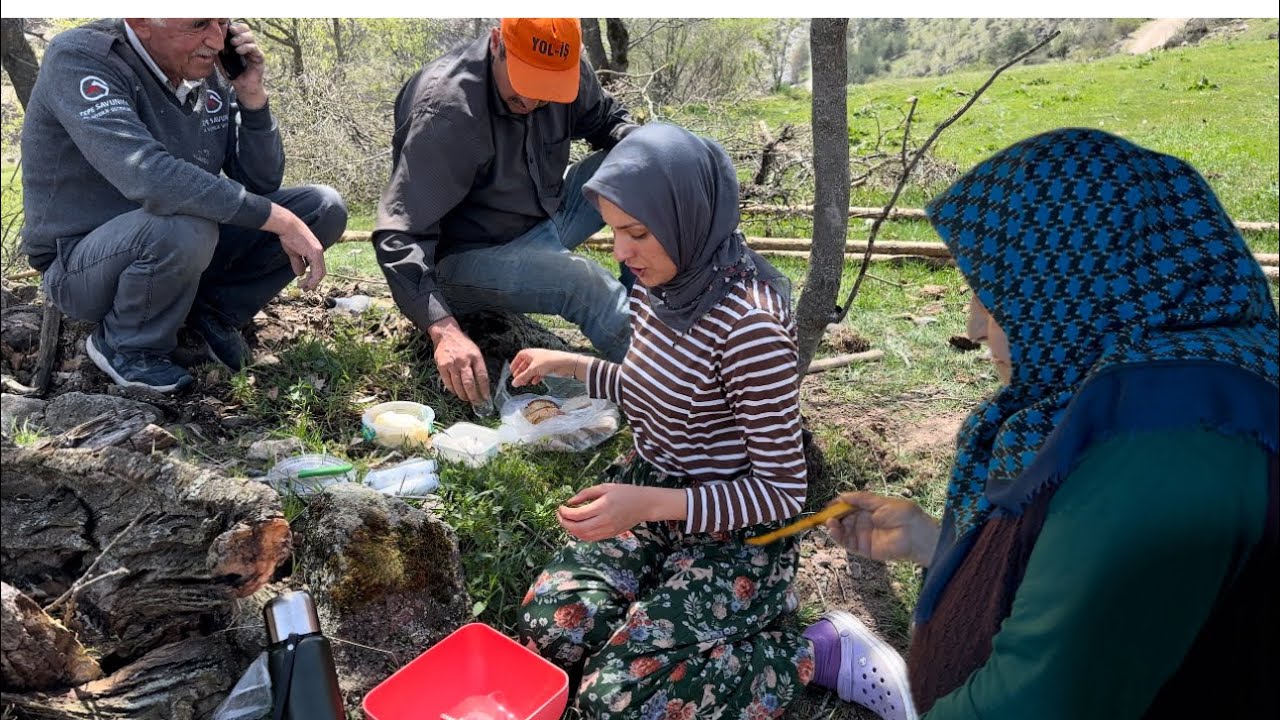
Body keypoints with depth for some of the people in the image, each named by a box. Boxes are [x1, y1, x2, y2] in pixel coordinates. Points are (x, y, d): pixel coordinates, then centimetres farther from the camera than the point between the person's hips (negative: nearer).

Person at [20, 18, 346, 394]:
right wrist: (281, 220, -36)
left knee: (323, 208, -6)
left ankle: (213, 309, 7)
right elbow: (147, 177, -38)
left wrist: (252, 95, -15)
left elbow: (261, 185, -1)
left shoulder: (210, 76, -2)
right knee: (183, 227, -39)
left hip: (181, 249, 6)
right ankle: (125, 346, -9)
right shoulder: (79, 58, -22)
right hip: (81, 264, -6)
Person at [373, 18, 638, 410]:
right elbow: (400, 234, -32)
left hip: (544, 222, 7)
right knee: (584, 281, -35)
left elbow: (606, 117, 10)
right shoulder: (446, 110, -28)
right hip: (468, 257, -7)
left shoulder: (569, 73, -10)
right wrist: (444, 329, -45)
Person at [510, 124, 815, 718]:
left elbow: (782, 491, -21)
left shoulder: (747, 322, -28)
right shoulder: (663, 284, -4)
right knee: (546, 631, -8)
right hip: (652, 501, 7)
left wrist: (647, 504, -29)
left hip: (735, 533, -7)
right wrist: (570, 365, 8)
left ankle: (811, 654, 2)